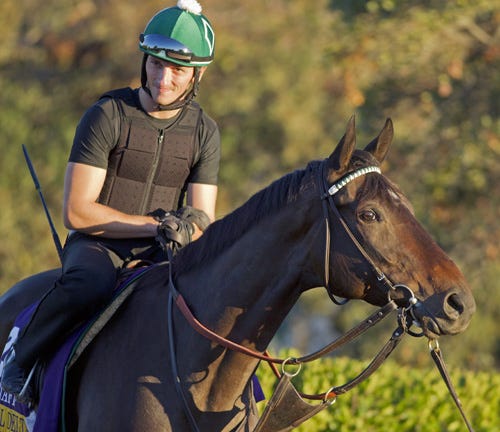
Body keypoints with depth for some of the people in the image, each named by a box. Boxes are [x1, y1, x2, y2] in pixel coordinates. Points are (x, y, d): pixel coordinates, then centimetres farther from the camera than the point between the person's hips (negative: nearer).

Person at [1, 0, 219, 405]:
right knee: (90, 286, -39)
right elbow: (77, 211, -14)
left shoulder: (204, 132, 5)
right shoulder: (107, 116, -10)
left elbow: (203, 219, 1)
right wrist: (155, 224, -21)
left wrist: (188, 229, -25)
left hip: (161, 251, 4)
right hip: (96, 244, -4)